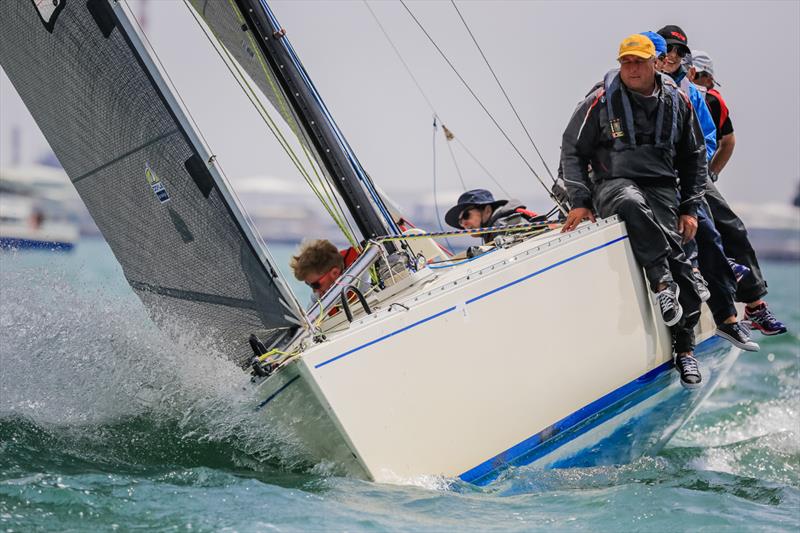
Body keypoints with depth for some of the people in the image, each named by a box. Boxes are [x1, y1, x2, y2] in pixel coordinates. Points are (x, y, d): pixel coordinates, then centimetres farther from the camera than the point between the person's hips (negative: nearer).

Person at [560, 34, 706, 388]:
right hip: (612, 184, -2)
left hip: (661, 188, 3)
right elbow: (572, 150, 3)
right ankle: (662, 283, -36)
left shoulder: (677, 101, 7)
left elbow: (694, 157, 16)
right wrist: (580, 201, -6)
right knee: (632, 203, -39)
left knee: (676, 256, -15)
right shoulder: (602, 100, -3)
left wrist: (690, 208, 9)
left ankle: (684, 349, -6)